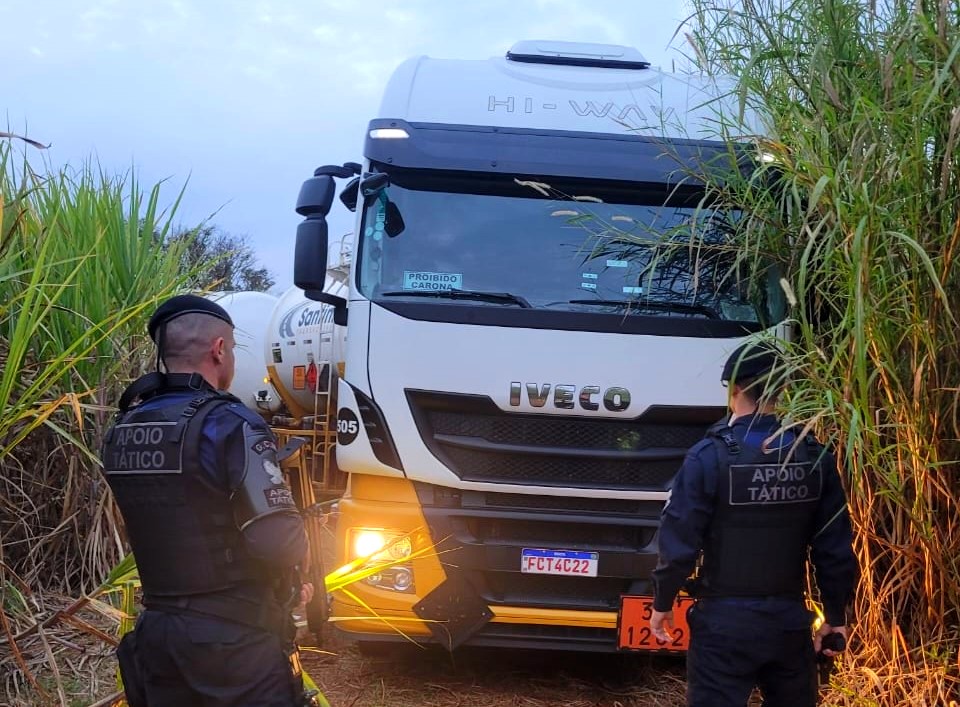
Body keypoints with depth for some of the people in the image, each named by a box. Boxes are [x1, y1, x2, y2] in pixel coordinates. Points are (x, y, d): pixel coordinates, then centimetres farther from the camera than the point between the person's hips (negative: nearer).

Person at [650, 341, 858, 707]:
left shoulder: (711, 456, -13)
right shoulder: (814, 456, -1)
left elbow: (679, 541, -13)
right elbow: (835, 547, 2)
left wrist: (662, 602, 2)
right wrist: (835, 615, 13)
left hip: (725, 621, -4)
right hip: (790, 619, 4)